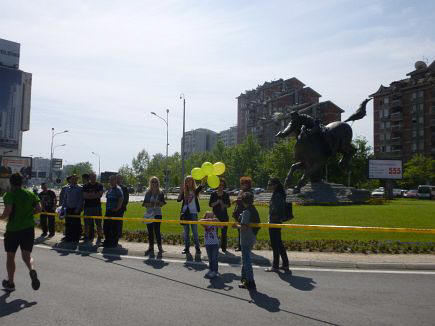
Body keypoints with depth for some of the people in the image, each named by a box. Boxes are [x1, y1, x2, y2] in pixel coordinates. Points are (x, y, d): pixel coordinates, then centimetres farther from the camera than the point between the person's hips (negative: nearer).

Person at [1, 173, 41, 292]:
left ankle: (10, 283, 25)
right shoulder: (30, 194, 5)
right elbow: (39, 209, -1)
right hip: (29, 228, 3)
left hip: (13, 229, -3)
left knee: (10, 256, 14)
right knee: (27, 254, 13)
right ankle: (32, 270, -17)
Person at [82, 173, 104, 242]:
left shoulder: (99, 185, 5)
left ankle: (99, 238, 6)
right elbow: (84, 196, -5)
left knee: (98, 223, -1)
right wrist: (96, 195, -11)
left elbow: (100, 195, -7)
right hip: (87, 206, 1)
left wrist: (90, 195, -8)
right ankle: (87, 237, 18)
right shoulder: (85, 186, 7)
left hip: (97, 206, -1)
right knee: (87, 223, 6)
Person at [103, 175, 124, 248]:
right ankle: (107, 241, 28)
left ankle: (114, 243, 10)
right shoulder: (109, 189, 16)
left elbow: (121, 199, -20)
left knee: (114, 228, -1)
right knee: (106, 227, 14)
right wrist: (107, 207, 15)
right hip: (108, 211, 9)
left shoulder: (118, 189, -12)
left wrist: (117, 209, -18)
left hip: (115, 212, -9)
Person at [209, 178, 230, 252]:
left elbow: (229, 204, 9)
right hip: (215, 215, -1)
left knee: (224, 232, 1)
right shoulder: (213, 194, 2)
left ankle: (224, 247, 12)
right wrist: (217, 202, -16)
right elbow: (210, 204, 0)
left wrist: (225, 205, -11)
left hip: (224, 215, 1)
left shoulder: (226, 194, 6)